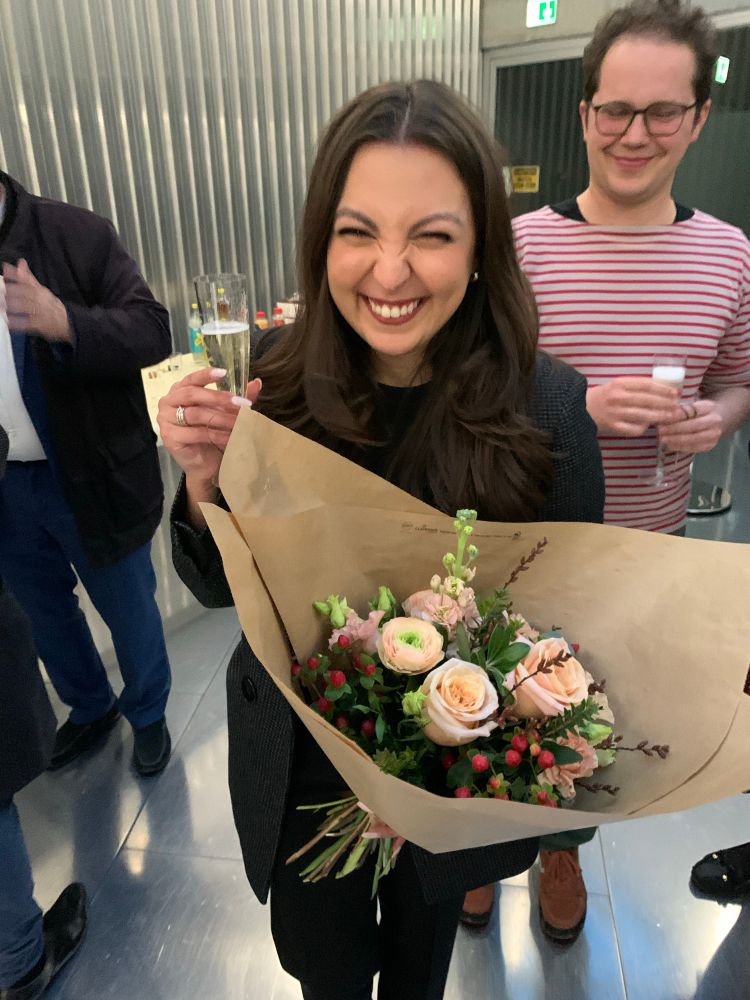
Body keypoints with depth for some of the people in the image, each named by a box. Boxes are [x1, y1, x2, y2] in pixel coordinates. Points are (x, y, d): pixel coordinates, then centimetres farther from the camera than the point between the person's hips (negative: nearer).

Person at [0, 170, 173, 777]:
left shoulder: (78, 235, -10)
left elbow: (152, 335, -17)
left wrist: (65, 321, -33)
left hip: (93, 478, -5)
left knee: (129, 611, 13)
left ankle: (148, 715, 38)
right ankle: (90, 707, 46)